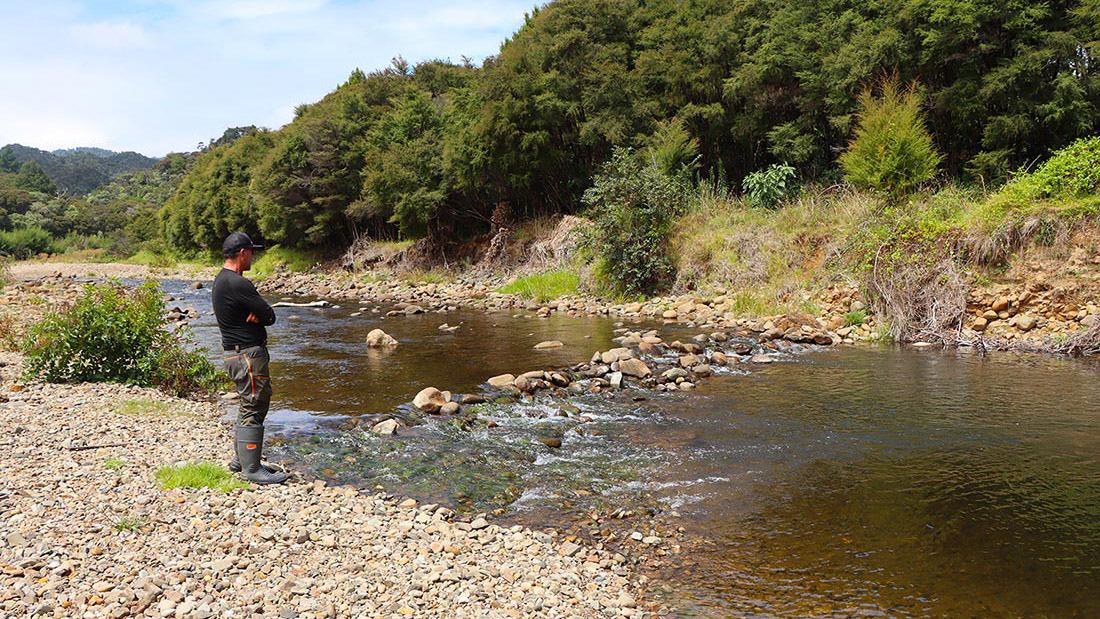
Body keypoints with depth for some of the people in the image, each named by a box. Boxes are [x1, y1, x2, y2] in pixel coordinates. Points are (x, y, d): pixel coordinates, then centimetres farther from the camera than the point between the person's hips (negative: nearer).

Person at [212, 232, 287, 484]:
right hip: (248, 354, -11)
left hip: (235, 352, 11)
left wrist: (256, 313, -10)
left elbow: (261, 312, 10)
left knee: (249, 406, 20)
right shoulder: (237, 284, -20)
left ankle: (241, 459, 29)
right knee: (254, 409, -4)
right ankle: (251, 469, 1)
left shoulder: (220, 281, 14)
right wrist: (259, 314, 0)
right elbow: (270, 317, -18)